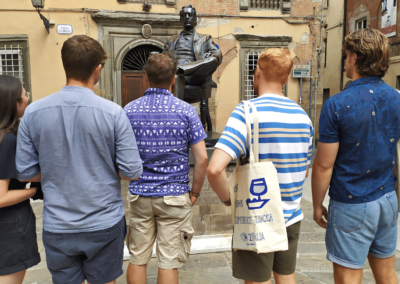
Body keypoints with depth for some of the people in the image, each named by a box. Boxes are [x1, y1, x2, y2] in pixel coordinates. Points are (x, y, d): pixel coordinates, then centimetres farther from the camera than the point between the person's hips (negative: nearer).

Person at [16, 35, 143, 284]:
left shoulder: (33, 112, -8)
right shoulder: (113, 112, -16)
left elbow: (26, 172, -1)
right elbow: (132, 172, -14)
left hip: (57, 227, 2)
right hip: (104, 224, -2)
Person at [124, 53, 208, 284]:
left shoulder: (130, 110, 0)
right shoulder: (186, 111, -7)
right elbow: (202, 158, -10)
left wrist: (131, 183, 14)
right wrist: (195, 192, 2)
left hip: (139, 195, 3)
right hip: (174, 196, -2)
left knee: (137, 259, 17)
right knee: (169, 262, 9)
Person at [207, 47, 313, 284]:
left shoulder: (247, 112, -18)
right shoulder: (303, 116, 2)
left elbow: (215, 169, -28)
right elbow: (304, 171, 11)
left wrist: (227, 198, -11)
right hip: (292, 217, 6)